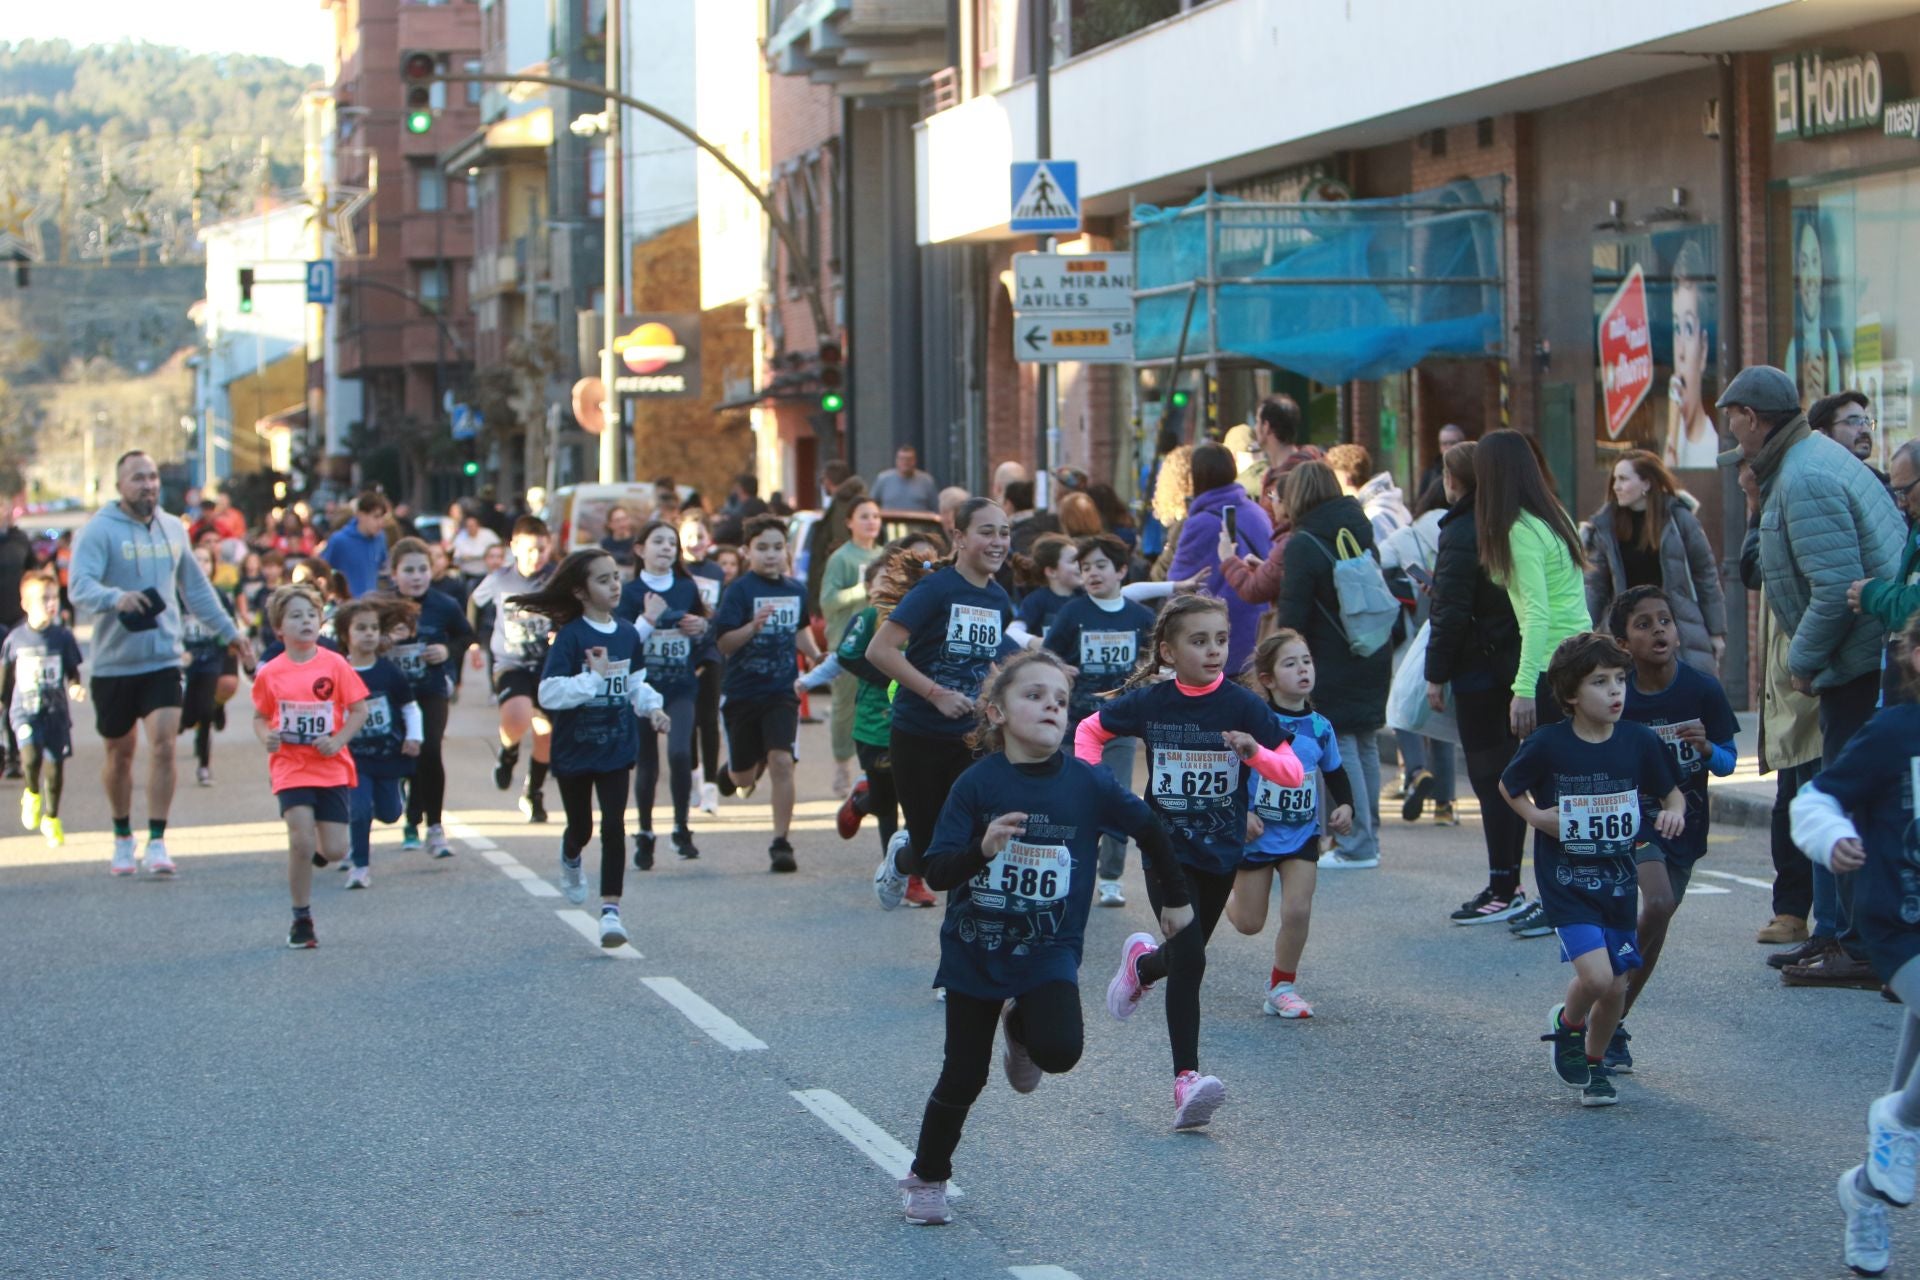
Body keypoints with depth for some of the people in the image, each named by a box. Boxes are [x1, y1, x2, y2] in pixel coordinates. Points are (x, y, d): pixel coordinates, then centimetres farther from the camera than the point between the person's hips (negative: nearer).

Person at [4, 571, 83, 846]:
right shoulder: (16, 638, 0)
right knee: (31, 754, -23)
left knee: (55, 765, 4)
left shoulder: (63, 637, -1)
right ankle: (32, 794, 8)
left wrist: (75, 687, -14)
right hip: (24, 710, -1)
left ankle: (51, 819, 24)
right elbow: (5, 675, 13)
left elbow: (73, 672, 6)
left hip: (56, 711, 1)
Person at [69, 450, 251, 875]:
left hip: (163, 660, 2)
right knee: (119, 754, 11)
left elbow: (196, 588, 22)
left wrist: (229, 632, 25)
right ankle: (123, 839, 29)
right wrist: (116, 598, -42)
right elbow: (79, 587, -23)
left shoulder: (173, 529, 9)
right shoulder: (98, 531, -8)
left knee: (163, 745, -13)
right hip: (113, 663, -2)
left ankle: (157, 842, -9)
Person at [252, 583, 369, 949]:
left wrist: (338, 740, -14)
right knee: (301, 842, -14)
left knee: (335, 851, -1)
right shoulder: (270, 673, -2)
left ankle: (318, 849, 38)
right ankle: (302, 919, 1)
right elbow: (260, 716, 11)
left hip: (332, 768, 1)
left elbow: (359, 710, 1)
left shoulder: (334, 665, -5)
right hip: (291, 767, -1)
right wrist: (266, 736, -11)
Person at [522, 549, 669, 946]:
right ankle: (570, 858, 49)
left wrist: (651, 706, -3)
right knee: (581, 828, 14)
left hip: (616, 747, 2)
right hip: (574, 748, -2)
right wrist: (594, 678, -29)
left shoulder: (627, 634, 1)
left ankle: (611, 909, -4)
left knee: (613, 827, -7)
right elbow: (548, 693, -22)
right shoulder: (570, 637, -15)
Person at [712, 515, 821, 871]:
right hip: (742, 691, -2)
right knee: (743, 779, 10)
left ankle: (781, 843, -8)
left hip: (782, 691, 2)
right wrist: (754, 625, -32)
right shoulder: (739, 590, -10)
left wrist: (817, 657, 10)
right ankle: (733, 770, 49)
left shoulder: (796, 590, 4)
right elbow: (723, 642, -17)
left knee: (781, 761, -15)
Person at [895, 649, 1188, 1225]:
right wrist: (982, 849, -35)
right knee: (963, 1076, 5)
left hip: (1049, 951, 1)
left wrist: (1175, 898, 17)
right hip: (974, 950, -1)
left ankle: (1020, 1029, 13)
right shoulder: (978, 784, -13)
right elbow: (937, 872, -16)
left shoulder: (1088, 783, -9)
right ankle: (926, 1179, 29)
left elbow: (1148, 829, 7)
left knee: (1059, 1050, -24)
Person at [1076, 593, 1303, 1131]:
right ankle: (1186, 1081, -13)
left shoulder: (1242, 705, -7)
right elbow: (1089, 731, 11)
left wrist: (1255, 752, -28)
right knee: (1189, 959, -15)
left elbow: (1294, 773, -9)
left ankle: (1142, 962, 51)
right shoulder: (1149, 702, -6)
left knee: (1189, 954, 16)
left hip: (1222, 851, 2)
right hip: (1167, 848, -2)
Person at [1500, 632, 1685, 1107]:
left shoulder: (1639, 742, -5)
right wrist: (1535, 816, -11)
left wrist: (1674, 812, -12)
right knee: (1596, 975, -19)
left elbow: (1671, 792, 10)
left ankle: (1595, 1063, 36)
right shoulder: (1547, 745, -12)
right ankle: (1568, 1023, 15)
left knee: (1616, 987, 9)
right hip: (1567, 882, -4)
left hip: (1618, 880, 4)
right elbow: (1509, 786, 6)